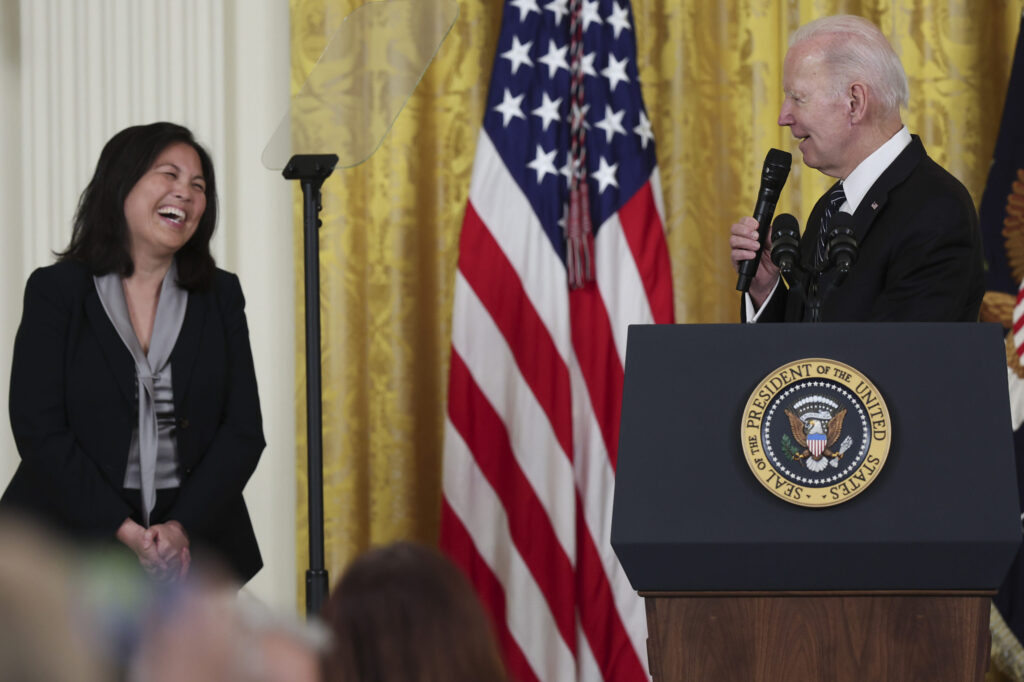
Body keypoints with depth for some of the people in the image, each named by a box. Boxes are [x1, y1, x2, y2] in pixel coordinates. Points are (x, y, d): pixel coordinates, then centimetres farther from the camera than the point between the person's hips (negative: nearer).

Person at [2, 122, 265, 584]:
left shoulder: (220, 297, 11)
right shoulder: (55, 291, 2)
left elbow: (244, 429, 4)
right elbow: (38, 428, -7)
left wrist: (184, 528, -11)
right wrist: (125, 531, -14)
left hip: (195, 543, 2)